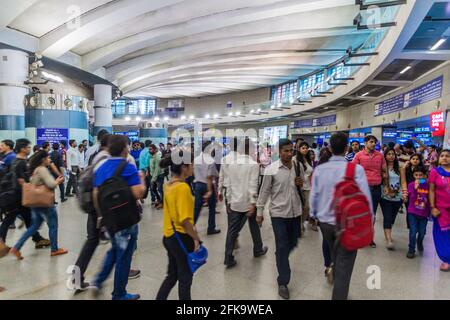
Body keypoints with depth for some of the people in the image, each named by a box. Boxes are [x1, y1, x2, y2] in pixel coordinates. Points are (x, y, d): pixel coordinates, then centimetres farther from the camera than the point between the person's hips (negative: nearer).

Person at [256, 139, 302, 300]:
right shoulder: (271, 169, -13)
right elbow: (264, 191, -6)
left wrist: (300, 184, -8)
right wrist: (259, 212, -4)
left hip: (295, 211, 5)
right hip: (278, 212, -5)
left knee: (292, 243, 19)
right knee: (282, 247, 0)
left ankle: (280, 258, 51)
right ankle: (283, 282, 12)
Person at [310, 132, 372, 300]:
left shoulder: (319, 169, -6)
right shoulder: (356, 169, -17)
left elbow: (313, 196, -1)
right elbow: (365, 197, -15)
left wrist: (314, 215, 16)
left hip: (325, 221, 5)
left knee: (335, 257, 29)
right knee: (344, 265, 7)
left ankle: (338, 290, 51)